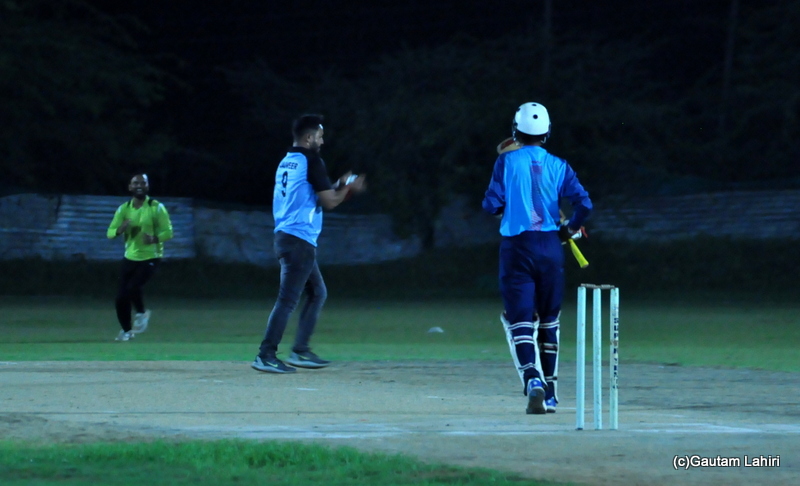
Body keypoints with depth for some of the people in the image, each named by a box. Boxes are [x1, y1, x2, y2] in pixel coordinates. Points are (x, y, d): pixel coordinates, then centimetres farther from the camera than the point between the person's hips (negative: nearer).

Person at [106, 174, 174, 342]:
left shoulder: (157, 208, -9)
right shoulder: (124, 209, 1)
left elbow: (168, 232, -9)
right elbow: (110, 233, -1)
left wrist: (154, 238, -30)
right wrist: (120, 229, -24)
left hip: (150, 257, -4)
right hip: (130, 257, 4)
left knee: (133, 287, -25)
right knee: (121, 297, 1)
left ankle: (142, 313, 4)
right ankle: (126, 330, 23)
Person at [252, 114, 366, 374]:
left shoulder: (286, 162, 16)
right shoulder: (311, 161, -9)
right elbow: (329, 202, -10)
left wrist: (339, 186, 22)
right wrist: (349, 188, 8)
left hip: (285, 236, 10)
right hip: (300, 240, -10)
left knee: (317, 293, 19)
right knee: (288, 299, -11)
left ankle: (300, 351, 18)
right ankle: (266, 355, -15)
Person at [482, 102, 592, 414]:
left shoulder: (507, 162, -3)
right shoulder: (558, 166, 3)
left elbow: (491, 205, -6)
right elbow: (584, 203, -6)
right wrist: (569, 230, 11)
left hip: (516, 247, -3)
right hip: (550, 248, 3)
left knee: (520, 321, -5)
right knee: (548, 322, 15)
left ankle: (533, 379, -29)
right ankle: (549, 393, 19)